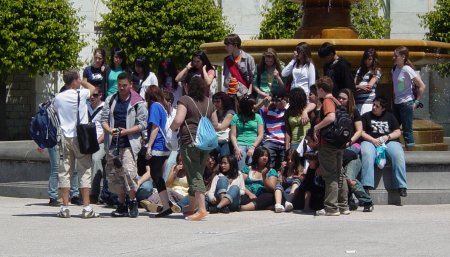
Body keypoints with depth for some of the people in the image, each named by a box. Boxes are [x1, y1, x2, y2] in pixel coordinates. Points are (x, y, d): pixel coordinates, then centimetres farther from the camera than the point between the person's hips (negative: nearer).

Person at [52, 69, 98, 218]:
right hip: (81, 137, -3)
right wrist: (81, 82, 24)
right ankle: (86, 208, -4)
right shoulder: (81, 94, -6)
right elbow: (92, 88, 13)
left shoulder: (58, 98, 2)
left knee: (65, 171, 6)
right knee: (84, 171, 0)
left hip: (65, 138, 3)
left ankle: (65, 207, 3)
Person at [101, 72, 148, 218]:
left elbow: (143, 124, -2)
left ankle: (133, 201, -6)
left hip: (129, 143, -5)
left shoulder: (138, 103, 0)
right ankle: (122, 205, 15)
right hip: (112, 142, 5)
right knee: (113, 174, 5)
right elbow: (104, 119, 11)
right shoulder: (110, 100, 13)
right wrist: (110, 130, -9)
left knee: (128, 170, -20)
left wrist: (126, 131, -14)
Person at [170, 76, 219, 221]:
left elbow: (178, 121, -17)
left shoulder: (185, 100, -7)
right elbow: (215, 123, 17)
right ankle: (192, 207, 25)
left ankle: (201, 209, -18)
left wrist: (171, 129, 2)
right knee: (198, 174, 15)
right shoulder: (208, 102, 12)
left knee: (194, 176, -8)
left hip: (190, 141, -6)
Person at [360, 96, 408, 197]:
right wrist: (373, 140, -10)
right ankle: (367, 185, -42)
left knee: (398, 155, -31)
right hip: (370, 141, -1)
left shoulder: (390, 116, 21)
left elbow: (398, 132, 14)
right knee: (367, 154, -37)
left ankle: (401, 186, -30)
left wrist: (387, 137, -6)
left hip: (389, 141, 1)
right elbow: (361, 132, 7)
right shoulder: (366, 116, 18)